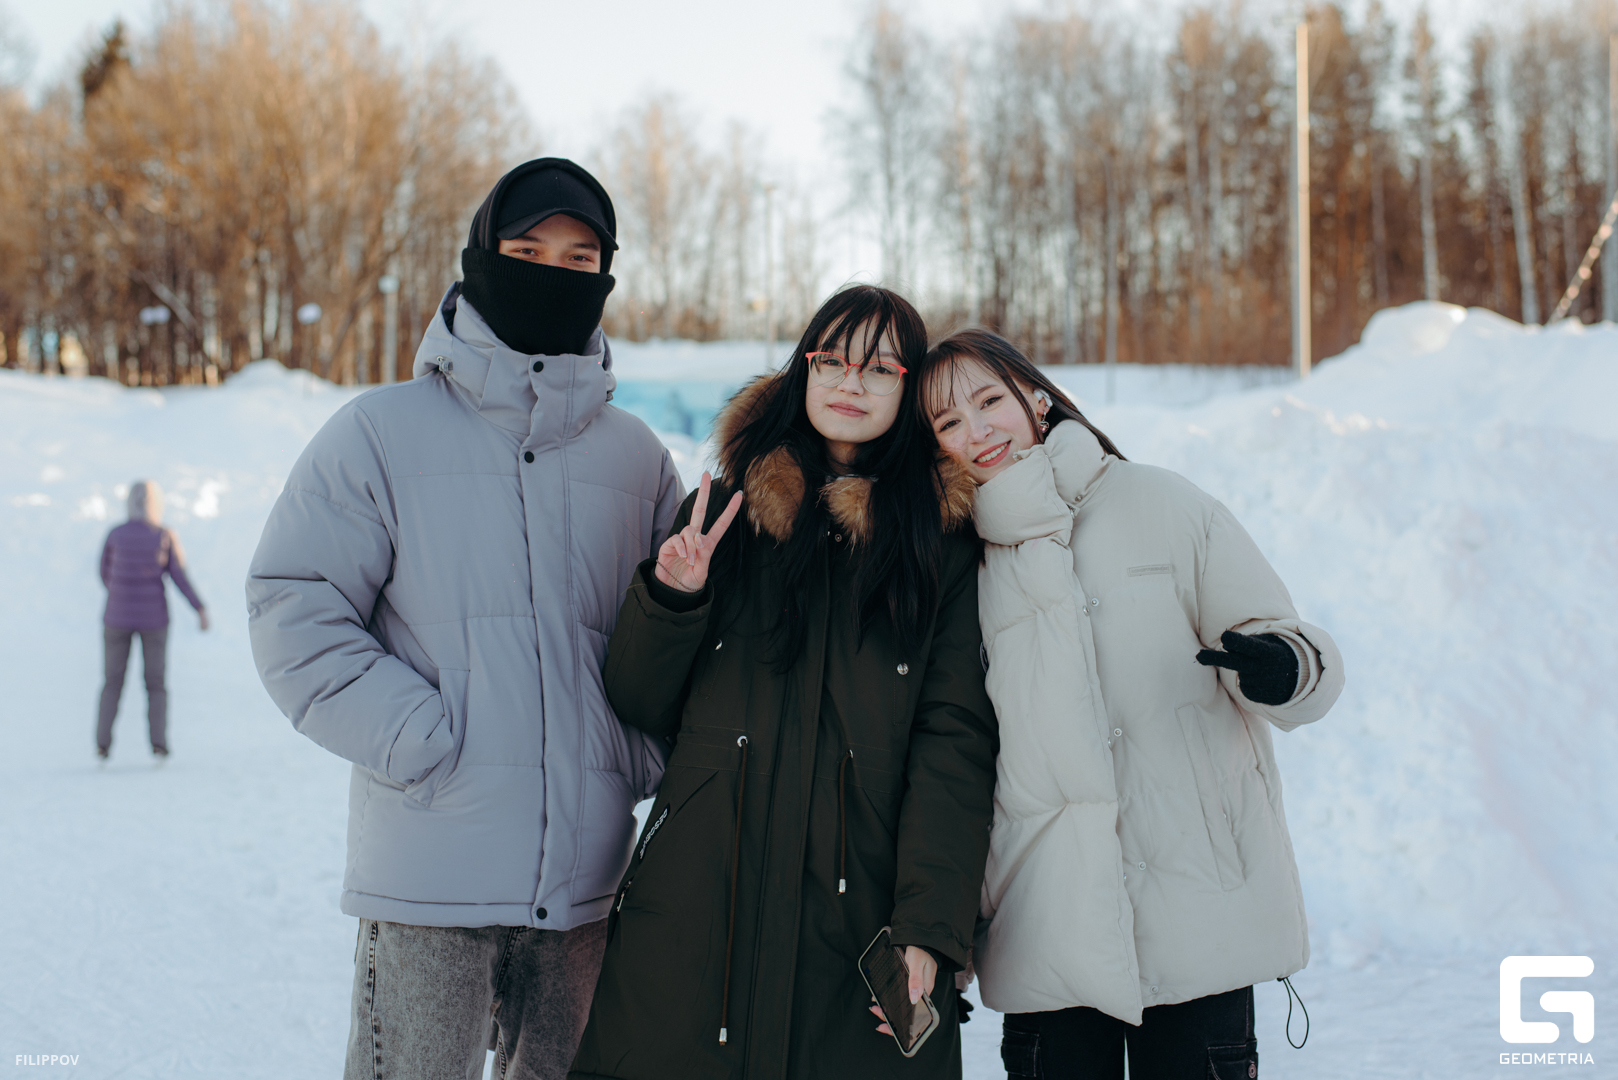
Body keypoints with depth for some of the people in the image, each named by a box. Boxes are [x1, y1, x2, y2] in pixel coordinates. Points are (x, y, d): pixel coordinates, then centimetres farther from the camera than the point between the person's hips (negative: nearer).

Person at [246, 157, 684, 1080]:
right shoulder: (383, 433, 1)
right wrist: (424, 740, -13)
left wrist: (641, 753, 1)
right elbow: (295, 609, -5)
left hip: (586, 876, 4)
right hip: (428, 868, -3)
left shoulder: (637, 456, 11)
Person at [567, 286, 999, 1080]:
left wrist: (928, 923, -14)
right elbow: (639, 707, 12)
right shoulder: (722, 513, 11)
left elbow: (956, 740, -3)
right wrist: (670, 602, -7)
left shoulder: (942, 546, 5)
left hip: (859, 914, -1)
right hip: (696, 907, 2)